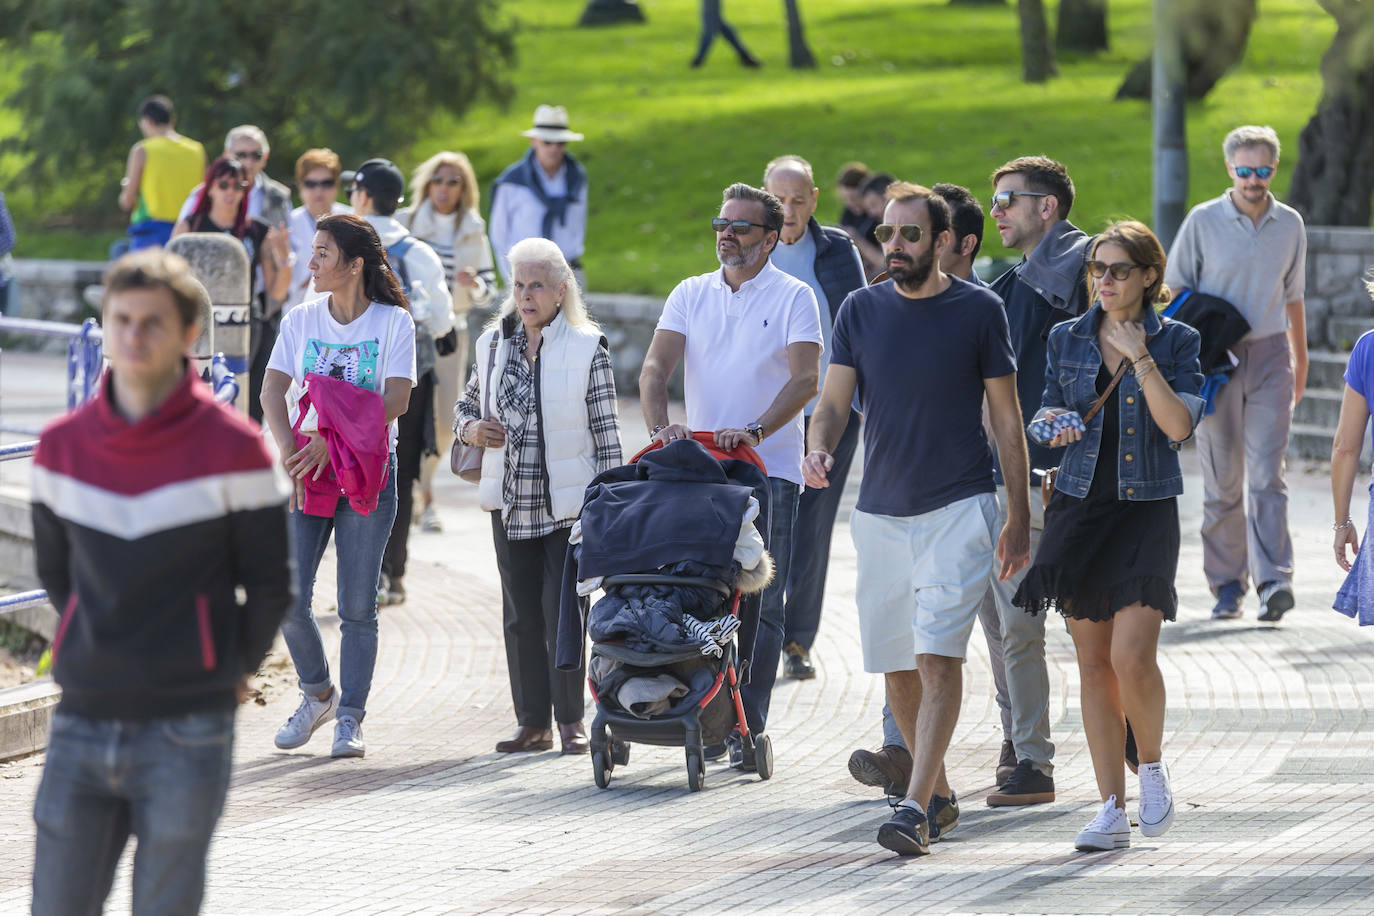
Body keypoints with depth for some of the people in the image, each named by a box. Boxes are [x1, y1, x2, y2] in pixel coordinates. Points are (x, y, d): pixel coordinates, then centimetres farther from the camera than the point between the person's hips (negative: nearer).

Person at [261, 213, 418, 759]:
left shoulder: (393, 322, -2)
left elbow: (395, 400, -11)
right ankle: (317, 694, 18)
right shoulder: (301, 320, 7)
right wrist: (289, 453, -17)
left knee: (358, 605, -3)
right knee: (287, 598, -5)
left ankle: (350, 718, 6)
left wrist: (331, 441, -20)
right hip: (306, 469, 3)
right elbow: (273, 392, -1)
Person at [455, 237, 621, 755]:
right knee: (520, 615, 6)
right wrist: (470, 429, -5)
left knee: (560, 610, -7)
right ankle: (533, 722, 13)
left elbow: (607, 434, -4)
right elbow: (467, 405, 19)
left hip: (569, 504, -4)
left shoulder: (587, 349, -5)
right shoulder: (494, 345, 7)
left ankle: (570, 719, 3)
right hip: (511, 506, 4)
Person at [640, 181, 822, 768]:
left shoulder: (794, 298, 0)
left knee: (760, 605, -4)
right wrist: (660, 426, -18)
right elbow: (655, 367, 2)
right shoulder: (691, 295, 11)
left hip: (769, 471, -3)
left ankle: (748, 728, -3)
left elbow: (805, 379, -11)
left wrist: (754, 432, -25)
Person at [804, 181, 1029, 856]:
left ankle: (914, 807, -20)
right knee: (896, 666, 9)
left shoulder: (979, 310, -1)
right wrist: (819, 449, -22)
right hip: (880, 513, 4)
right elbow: (833, 402, 2)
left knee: (938, 656, -16)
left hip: (959, 508, -4)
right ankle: (939, 795, 25)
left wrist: (1019, 516, 3)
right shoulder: (861, 310, 6)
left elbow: (1006, 416, 4)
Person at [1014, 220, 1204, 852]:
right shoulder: (1067, 339, 8)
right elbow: (1046, 416, 15)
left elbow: (1179, 426, -12)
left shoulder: (1177, 343, 0)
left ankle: (1152, 767, 10)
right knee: (1093, 661, 3)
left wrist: (1139, 357, -15)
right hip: (1080, 507, 3)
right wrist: (1052, 425, -8)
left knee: (1131, 656, -17)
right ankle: (1113, 811, 8)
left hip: (1147, 510, -3)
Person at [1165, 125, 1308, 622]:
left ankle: (1273, 581, -19)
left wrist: (1300, 360, 24)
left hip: (1270, 357, 1)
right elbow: (1175, 293, 3)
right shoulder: (1202, 222, -2)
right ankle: (1227, 586, 11)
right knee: (1222, 481, 3)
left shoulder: (1290, 224, 7)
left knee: (1266, 473, -11)